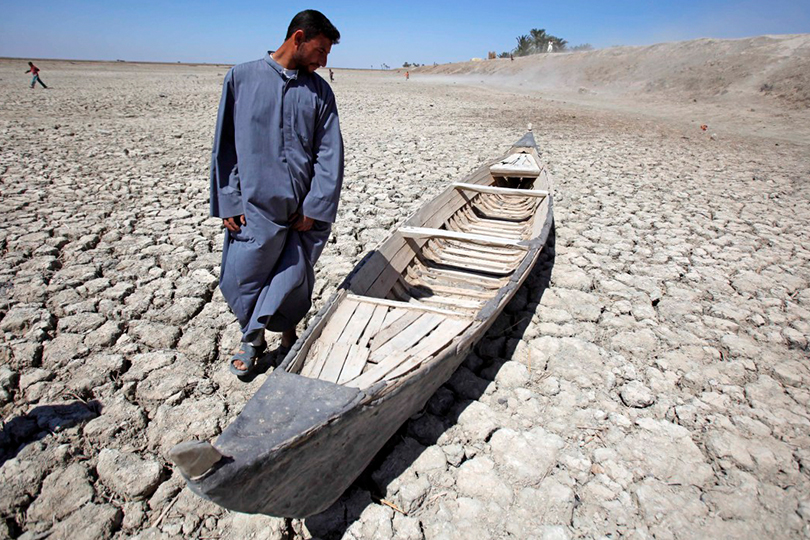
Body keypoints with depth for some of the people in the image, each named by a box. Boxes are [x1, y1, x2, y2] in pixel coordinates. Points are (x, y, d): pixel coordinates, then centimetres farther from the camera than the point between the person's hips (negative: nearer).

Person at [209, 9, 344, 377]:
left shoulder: (319, 91, 7)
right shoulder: (242, 78, 3)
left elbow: (330, 155, 1)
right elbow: (225, 146, 4)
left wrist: (314, 209, -6)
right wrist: (229, 203, -1)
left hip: (303, 210, 1)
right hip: (255, 208, -1)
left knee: (295, 281, 10)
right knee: (241, 281, 5)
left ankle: (288, 335, 36)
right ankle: (252, 338, 32)